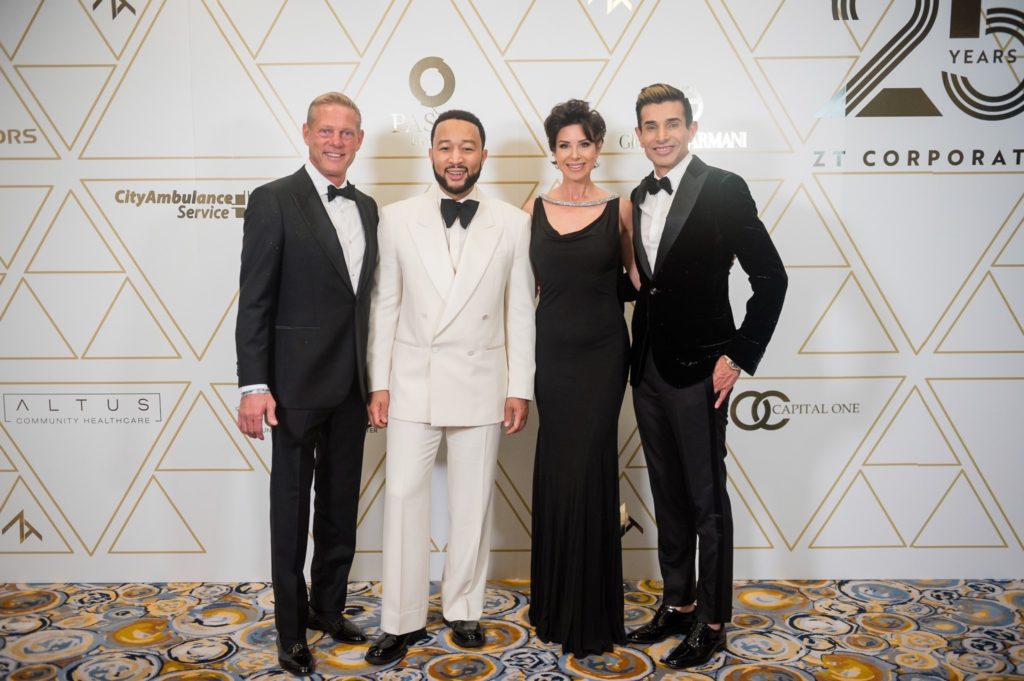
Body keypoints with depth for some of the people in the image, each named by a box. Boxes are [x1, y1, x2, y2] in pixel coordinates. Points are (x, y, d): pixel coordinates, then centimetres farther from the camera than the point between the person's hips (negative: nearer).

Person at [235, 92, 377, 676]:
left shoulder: (366, 207, 10)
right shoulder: (274, 201, -8)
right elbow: (254, 301, -11)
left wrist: (375, 379, 10)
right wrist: (254, 386, -16)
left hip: (352, 386, 6)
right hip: (297, 385, -5)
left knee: (341, 508, 16)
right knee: (291, 512, 7)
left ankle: (329, 606, 35)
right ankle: (292, 632, 24)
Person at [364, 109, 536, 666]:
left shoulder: (514, 224, 0)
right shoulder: (398, 219, 1)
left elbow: (521, 312, 1)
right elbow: (385, 304, 3)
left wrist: (520, 388, -1)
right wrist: (378, 382, 0)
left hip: (481, 384, 0)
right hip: (412, 382, 0)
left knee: (473, 503, 10)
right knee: (403, 498, 3)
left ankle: (463, 609, 28)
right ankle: (401, 621, 18)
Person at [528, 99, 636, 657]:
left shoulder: (618, 208, 0)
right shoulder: (534, 210, 4)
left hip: (601, 353, -2)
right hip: (551, 350, 2)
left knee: (588, 471, 0)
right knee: (556, 471, 10)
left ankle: (590, 614, 18)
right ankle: (555, 605, 28)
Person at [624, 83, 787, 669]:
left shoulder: (724, 190, -9)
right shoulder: (639, 197, 11)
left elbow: (771, 278, -11)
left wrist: (738, 357, -14)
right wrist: (638, 355, 8)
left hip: (698, 371, -6)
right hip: (648, 370, 7)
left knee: (706, 500, 4)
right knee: (668, 495, 16)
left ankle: (713, 621, 19)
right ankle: (678, 604, 31)